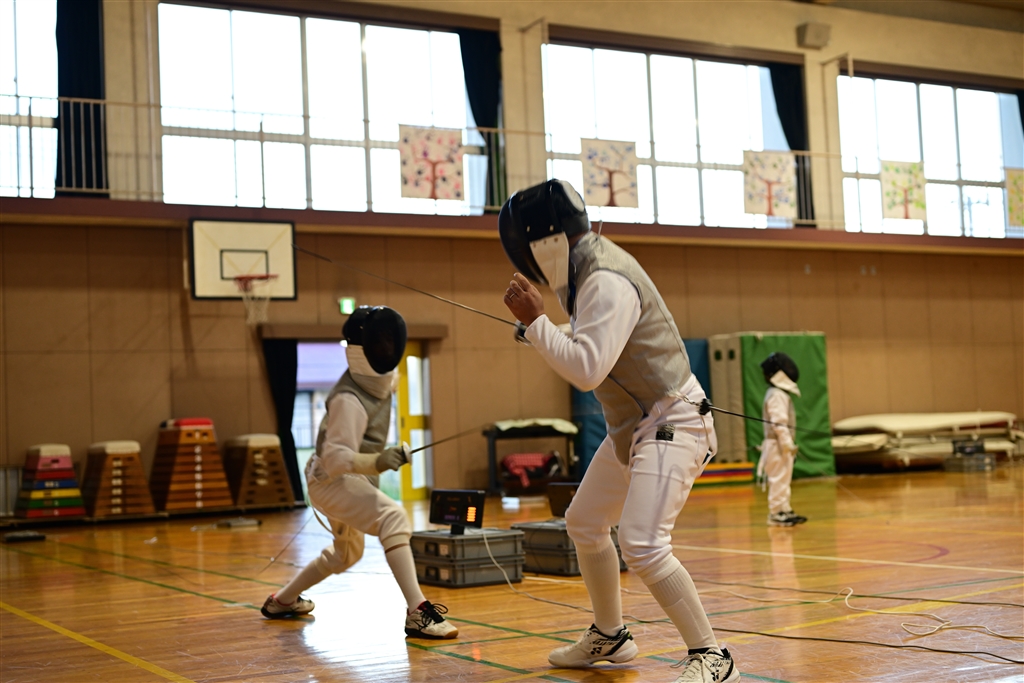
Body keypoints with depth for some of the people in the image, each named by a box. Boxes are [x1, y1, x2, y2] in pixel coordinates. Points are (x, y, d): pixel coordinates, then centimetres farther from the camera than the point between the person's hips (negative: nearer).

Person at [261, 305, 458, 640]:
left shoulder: (383, 376, -3)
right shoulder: (349, 400, -28)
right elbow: (336, 458, -35)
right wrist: (377, 462, -51)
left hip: (350, 478, 10)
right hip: (332, 480, -10)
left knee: (346, 553, 28)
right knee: (393, 519, -32)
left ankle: (281, 600, 46)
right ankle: (418, 613, -37)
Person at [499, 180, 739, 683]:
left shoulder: (607, 282, -24)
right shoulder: (591, 267, 7)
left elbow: (586, 371, -31)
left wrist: (534, 321, -23)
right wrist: (540, 327, 12)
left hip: (669, 426, -11)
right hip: (632, 427, 11)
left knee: (642, 547, -22)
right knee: (584, 525, 20)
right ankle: (609, 637, 36)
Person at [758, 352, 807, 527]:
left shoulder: (780, 394, 15)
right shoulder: (777, 395, -16)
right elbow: (778, 422, -22)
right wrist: (788, 444, -23)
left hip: (783, 444, 10)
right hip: (778, 445, -10)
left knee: (783, 479, 13)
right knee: (778, 479, -6)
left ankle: (785, 510, 19)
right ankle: (776, 514, -2)